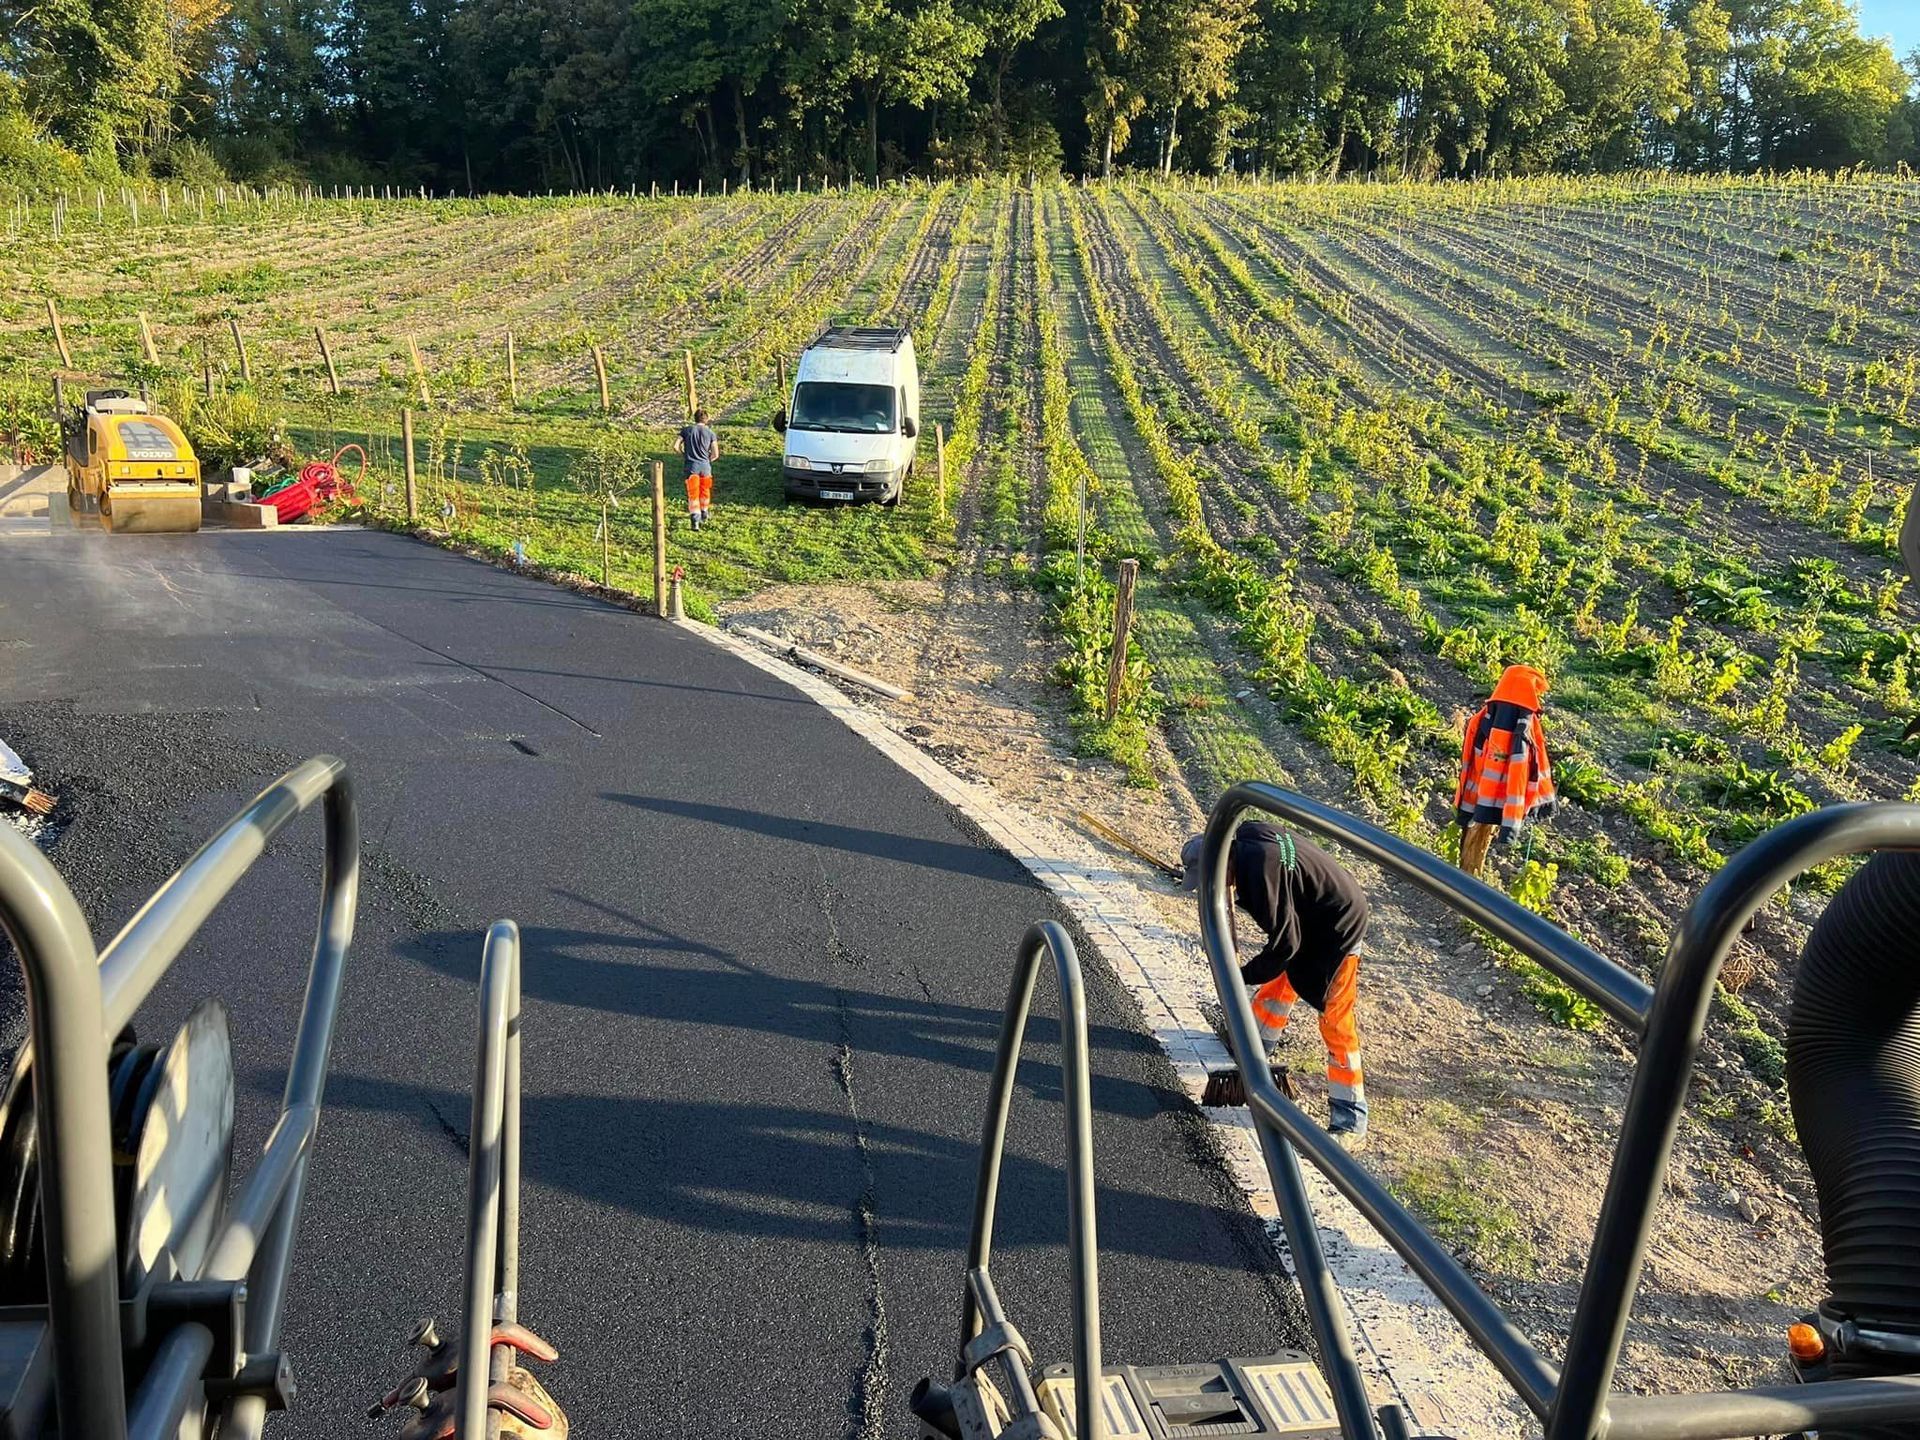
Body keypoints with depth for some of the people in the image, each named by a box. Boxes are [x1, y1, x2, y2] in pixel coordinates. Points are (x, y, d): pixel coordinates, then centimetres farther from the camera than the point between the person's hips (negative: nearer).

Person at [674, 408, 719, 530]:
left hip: (692, 465, -1)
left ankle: (695, 520, -14)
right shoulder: (710, 433, 2)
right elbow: (715, 454, -2)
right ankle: (704, 515, 37)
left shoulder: (687, 430, 2)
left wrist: (684, 454, 14)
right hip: (705, 465, 1)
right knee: (705, 492, 21)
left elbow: (676, 446, -4)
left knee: (693, 494, -1)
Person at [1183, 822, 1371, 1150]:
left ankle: (1350, 1123, -1)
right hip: (1306, 919, 10)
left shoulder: (1262, 868, -34)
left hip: (1337, 928, -10)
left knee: (1336, 1023, -7)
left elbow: (1284, 941, -28)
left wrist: (1244, 975, -17)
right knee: (1277, 985, 24)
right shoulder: (1243, 842, -7)